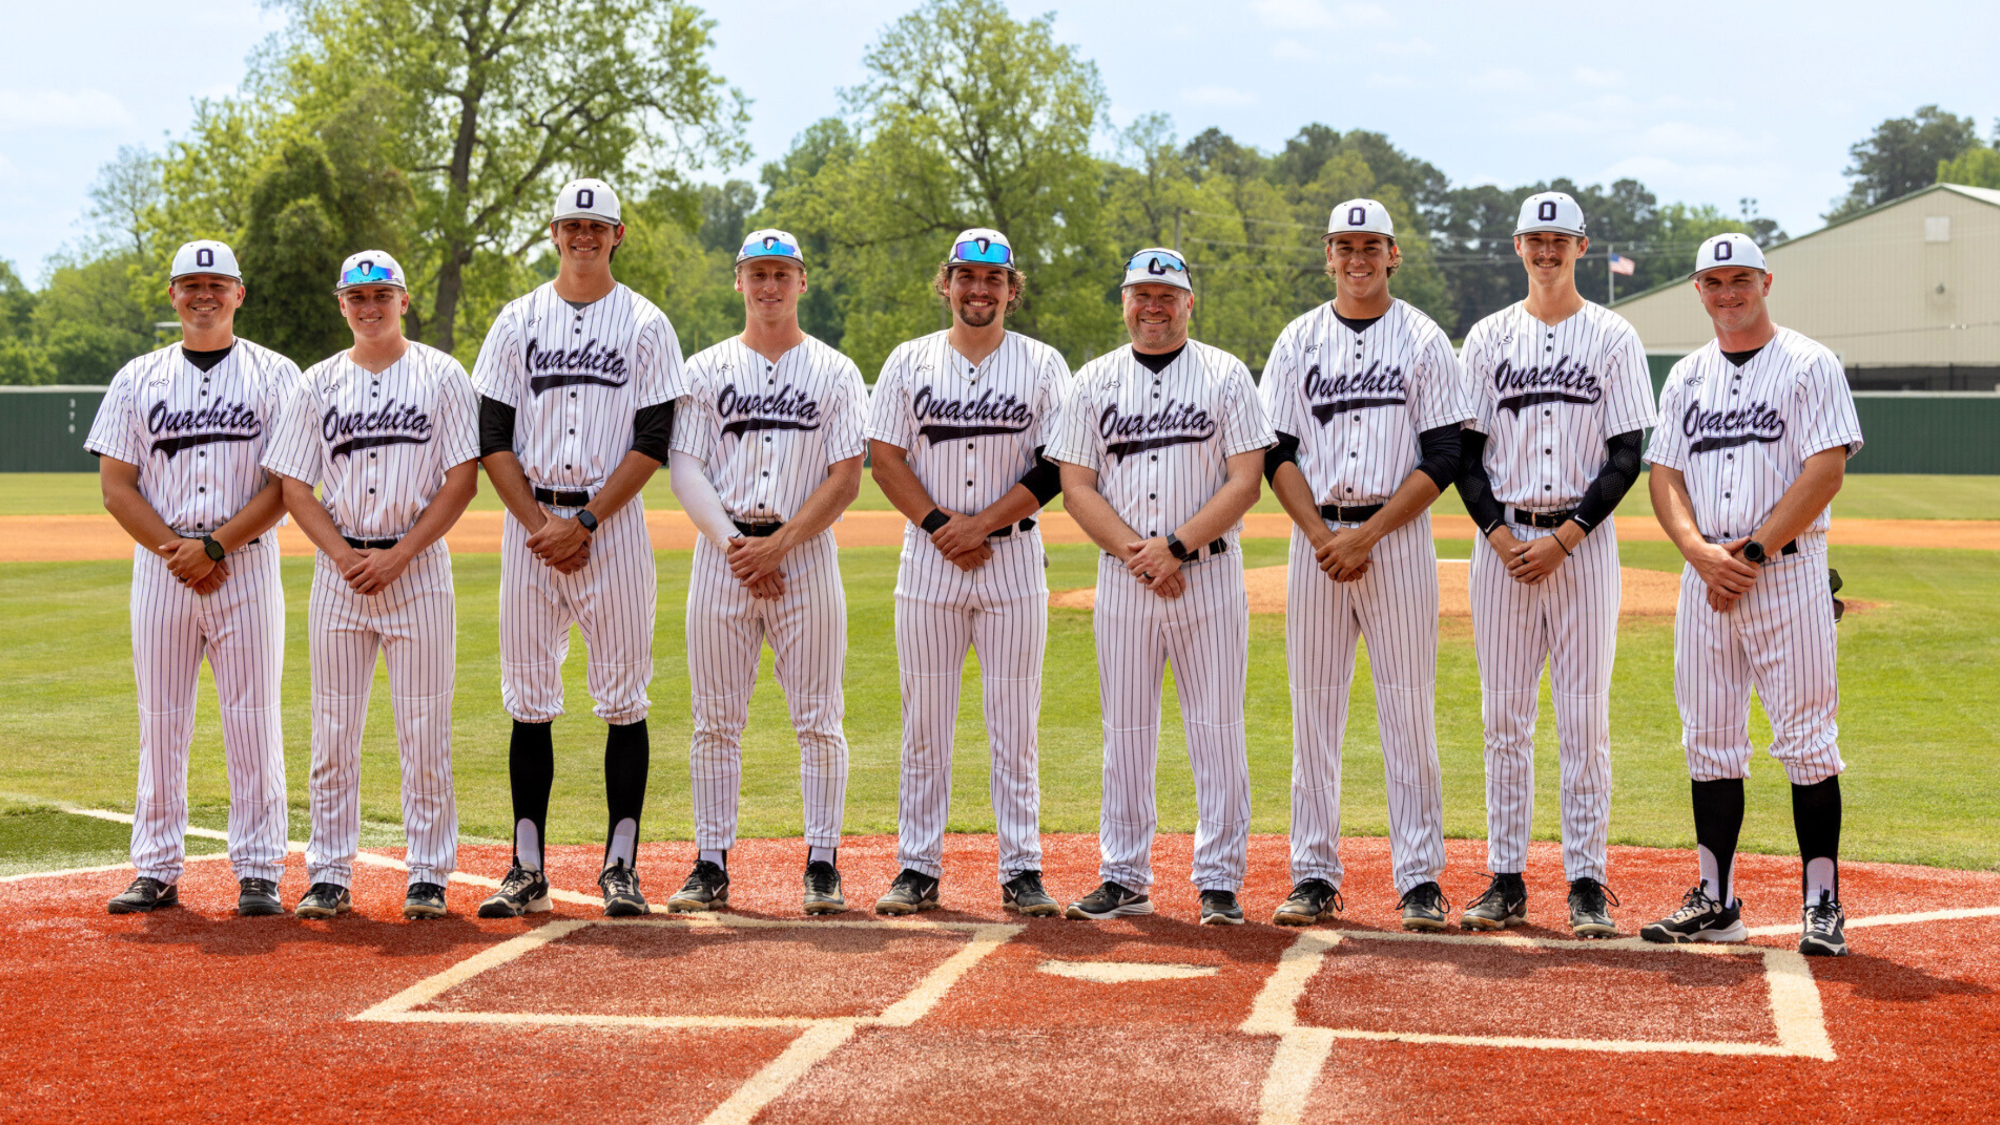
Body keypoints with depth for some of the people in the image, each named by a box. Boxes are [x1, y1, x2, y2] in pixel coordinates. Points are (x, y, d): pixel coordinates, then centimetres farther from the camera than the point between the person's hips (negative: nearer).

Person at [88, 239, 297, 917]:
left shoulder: (276, 376, 4)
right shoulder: (139, 378, 10)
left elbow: (288, 483, -4)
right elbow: (116, 485, 4)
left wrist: (214, 547, -13)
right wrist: (178, 554, -8)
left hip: (248, 564, -2)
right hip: (159, 563, 2)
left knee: (254, 720, -2)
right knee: (160, 719, 3)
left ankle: (258, 872, 3)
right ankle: (157, 870, 10)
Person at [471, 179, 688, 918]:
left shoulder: (646, 325, 3)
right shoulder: (517, 321, 9)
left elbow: (652, 442, -4)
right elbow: (493, 439, 5)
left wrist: (585, 522, -12)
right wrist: (538, 523, -8)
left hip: (612, 520, -2)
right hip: (531, 522, 2)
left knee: (623, 697, -2)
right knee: (528, 698, 3)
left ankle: (621, 865, 5)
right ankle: (528, 869, 8)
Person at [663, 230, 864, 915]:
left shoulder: (835, 373, 6)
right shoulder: (705, 370, 9)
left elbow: (846, 478, -2)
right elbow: (687, 471, 2)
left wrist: (778, 545, -12)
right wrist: (733, 546, -11)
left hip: (805, 554, -1)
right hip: (722, 550, 1)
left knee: (818, 717, -1)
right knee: (716, 719, 2)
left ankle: (822, 865, 5)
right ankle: (711, 866, 8)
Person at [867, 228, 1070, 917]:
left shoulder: (1043, 365, 5)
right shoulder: (909, 362, 8)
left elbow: (1055, 468, -3)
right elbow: (885, 456, 2)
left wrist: (981, 525, -12)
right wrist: (940, 523, -11)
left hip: (1013, 558, -1)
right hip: (928, 558, 1)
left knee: (1015, 723, 0)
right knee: (924, 723, 3)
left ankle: (1021, 871, 5)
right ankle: (918, 868, 8)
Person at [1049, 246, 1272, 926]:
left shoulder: (1225, 375, 3)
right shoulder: (1094, 381, 8)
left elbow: (1245, 482, -5)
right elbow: (1075, 487, 3)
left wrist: (1173, 547, -14)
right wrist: (1135, 552, -10)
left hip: (1209, 574, -2)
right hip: (1121, 576, 2)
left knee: (1217, 729, -2)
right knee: (1125, 730, 6)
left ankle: (1220, 882, 4)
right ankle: (1125, 879, 14)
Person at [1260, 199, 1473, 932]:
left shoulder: (1424, 341, 2)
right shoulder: (1298, 342, 9)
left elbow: (1442, 459, -4)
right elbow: (1276, 454, 5)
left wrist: (1367, 535, -13)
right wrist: (1321, 536, -9)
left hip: (1397, 535, -2)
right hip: (1316, 535, 2)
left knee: (1409, 706, -3)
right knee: (1314, 706, 3)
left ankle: (1420, 878, 2)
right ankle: (1315, 876, 9)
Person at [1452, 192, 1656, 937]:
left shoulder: (1613, 338, 2)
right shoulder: (1488, 338, 9)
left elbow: (1627, 455, -3)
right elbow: (1465, 450, 6)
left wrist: (1564, 538, -12)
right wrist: (1499, 535, -8)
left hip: (1583, 540, -2)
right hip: (1502, 540, 2)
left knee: (1585, 716, -3)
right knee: (1504, 715, 4)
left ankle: (1587, 884, 2)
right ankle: (1506, 882, 9)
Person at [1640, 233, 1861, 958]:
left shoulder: (1809, 366, 0)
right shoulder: (1686, 378, 15)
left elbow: (1826, 471, -10)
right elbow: (1665, 476, 9)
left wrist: (1753, 550, -15)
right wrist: (1701, 552, -9)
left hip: (1788, 572, -5)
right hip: (1705, 576, 5)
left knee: (1806, 738, -6)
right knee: (1708, 741, 6)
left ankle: (1822, 904, -1)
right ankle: (1715, 901, 14)